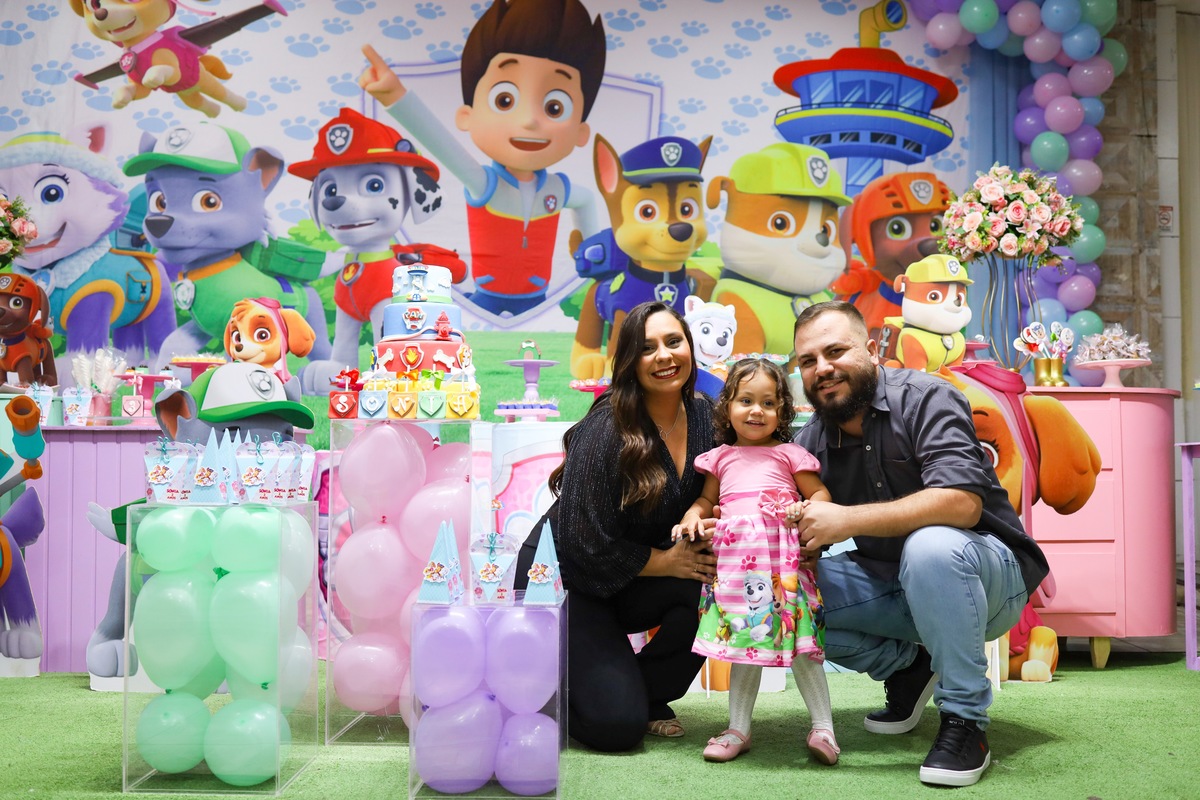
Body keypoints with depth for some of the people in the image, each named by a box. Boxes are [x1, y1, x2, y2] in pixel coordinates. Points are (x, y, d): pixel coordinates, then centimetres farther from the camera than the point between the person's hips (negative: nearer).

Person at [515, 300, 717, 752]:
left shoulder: (705, 417, -5)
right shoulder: (606, 429, -23)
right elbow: (588, 545, -22)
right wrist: (668, 561, -20)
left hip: (632, 583, 6)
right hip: (565, 579, -6)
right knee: (618, 725, -19)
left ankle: (647, 693, 0)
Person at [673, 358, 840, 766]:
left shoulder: (789, 453, 11)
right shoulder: (721, 457, 19)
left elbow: (820, 492, 9)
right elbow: (707, 498, 27)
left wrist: (807, 508, -13)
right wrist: (693, 516, 6)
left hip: (782, 556, -3)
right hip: (734, 557, 3)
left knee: (798, 639, -7)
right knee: (742, 639, 7)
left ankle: (823, 727, 2)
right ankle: (738, 730, 15)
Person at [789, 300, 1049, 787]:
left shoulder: (925, 399, -17)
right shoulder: (811, 442, 0)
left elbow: (962, 502, -32)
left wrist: (847, 519, -34)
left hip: (986, 572, -6)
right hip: (893, 585, 6)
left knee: (930, 546, -38)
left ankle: (965, 721, -21)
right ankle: (907, 666, 8)